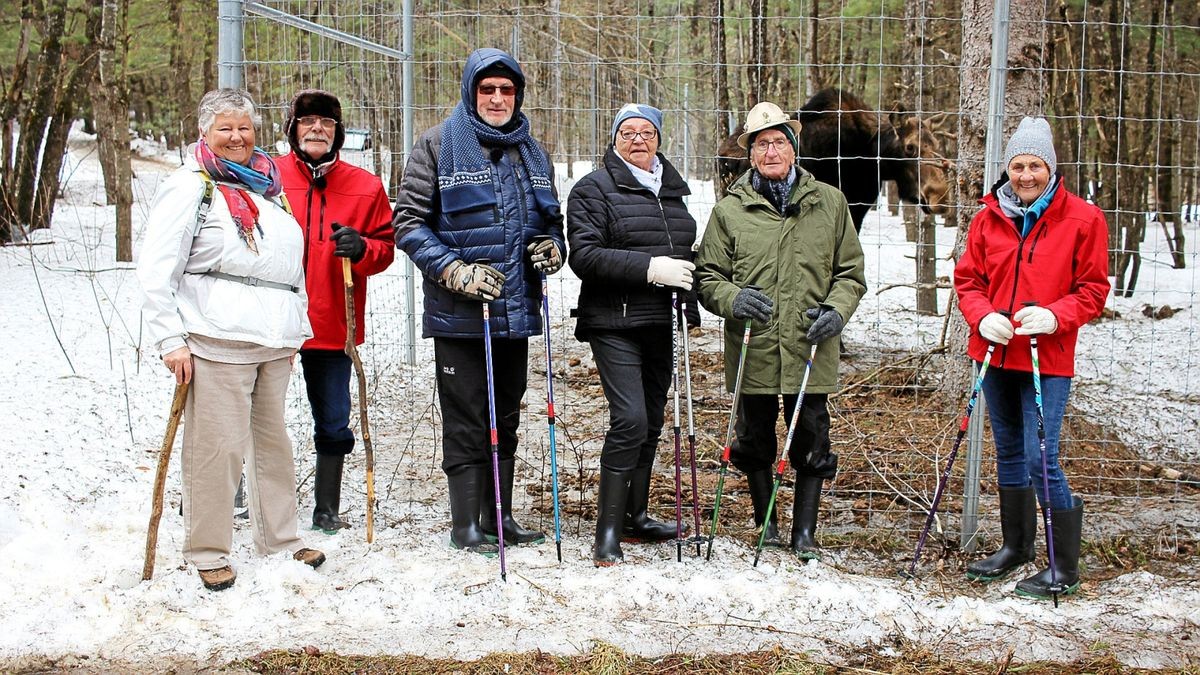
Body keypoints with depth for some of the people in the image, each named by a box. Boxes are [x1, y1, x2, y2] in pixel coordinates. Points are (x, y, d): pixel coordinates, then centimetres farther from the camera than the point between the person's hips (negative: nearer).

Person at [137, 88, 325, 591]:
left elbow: (293, 265, 28)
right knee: (218, 447, -5)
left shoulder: (270, 187, 20)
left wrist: (296, 328, 22)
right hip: (217, 342, -6)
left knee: (273, 441, 13)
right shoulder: (190, 187, -1)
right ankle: (208, 553, 6)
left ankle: (280, 540, 24)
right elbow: (156, 271, -7)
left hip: (274, 342, 6)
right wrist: (171, 340, -12)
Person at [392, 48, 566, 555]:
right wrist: (454, 270, -16)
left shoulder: (532, 154, 14)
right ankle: (467, 523, 9)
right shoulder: (438, 145, -3)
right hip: (458, 312, -5)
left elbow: (551, 221, 24)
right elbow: (408, 222, -6)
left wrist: (551, 248, 1)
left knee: (505, 419, 13)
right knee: (466, 422, -1)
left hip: (516, 310, 6)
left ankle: (500, 516, 22)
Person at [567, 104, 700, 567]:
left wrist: (687, 296, 13)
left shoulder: (671, 191, 17)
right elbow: (584, 256, -15)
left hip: (661, 324, 7)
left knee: (652, 423, 11)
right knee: (630, 420, -16)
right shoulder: (594, 189, -4)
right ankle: (608, 532, -11)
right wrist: (650, 268, -21)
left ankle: (635, 516, 24)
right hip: (615, 324, -7)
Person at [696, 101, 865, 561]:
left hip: (811, 350, 0)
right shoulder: (730, 210, 3)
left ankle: (804, 531, 16)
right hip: (752, 351, 0)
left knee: (811, 442, 3)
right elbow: (707, 277, 5)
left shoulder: (829, 202, 7)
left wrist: (836, 310, -7)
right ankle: (766, 523, 29)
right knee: (755, 440, 11)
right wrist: (732, 298, -16)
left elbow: (851, 272, 11)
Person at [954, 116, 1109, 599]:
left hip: (1048, 359, -5)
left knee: (1041, 459, -10)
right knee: (1009, 453, 17)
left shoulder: (1082, 219, -5)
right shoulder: (989, 217, 4)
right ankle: (1016, 546, 34)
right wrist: (982, 316, -11)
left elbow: (1093, 290, -2)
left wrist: (1054, 316, -20)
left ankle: (1065, 568, 3)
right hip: (996, 354, 5)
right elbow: (967, 278, 9)